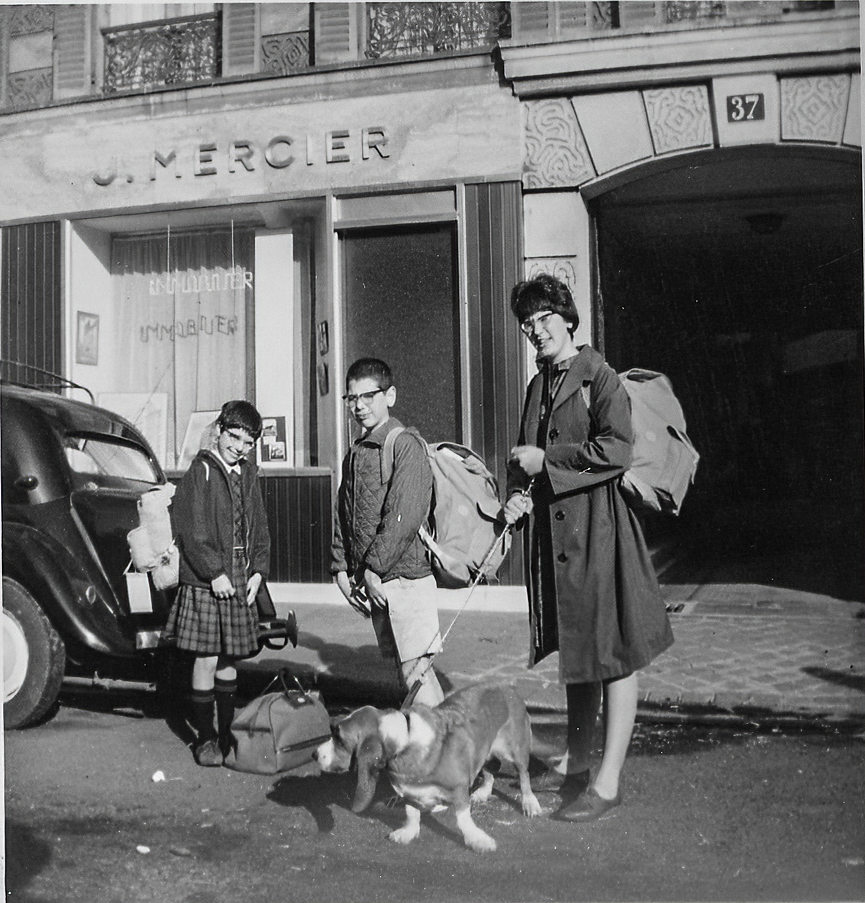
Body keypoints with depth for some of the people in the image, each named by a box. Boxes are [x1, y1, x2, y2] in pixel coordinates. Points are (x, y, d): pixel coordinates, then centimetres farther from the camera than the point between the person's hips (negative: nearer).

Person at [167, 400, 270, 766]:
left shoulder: (248, 475, 12)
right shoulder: (200, 472, -6)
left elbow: (260, 527, 16)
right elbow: (191, 531, -12)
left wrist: (258, 571, 5)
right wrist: (214, 573, -15)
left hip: (241, 581, 6)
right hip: (205, 581, -6)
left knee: (230, 659, 13)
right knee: (206, 658, -2)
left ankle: (227, 732, 24)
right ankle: (205, 738, 9)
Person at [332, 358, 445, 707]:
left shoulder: (406, 444, -9)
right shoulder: (354, 453, 15)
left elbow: (405, 517, -17)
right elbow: (343, 516, 18)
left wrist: (375, 568, -15)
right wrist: (341, 568, 9)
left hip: (404, 574, -8)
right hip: (372, 582, 8)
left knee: (414, 668, -10)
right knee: (400, 665, 11)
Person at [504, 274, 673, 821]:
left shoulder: (599, 375, -8)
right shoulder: (540, 385, 15)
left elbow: (618, 449, -19)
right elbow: (527, 457, 18)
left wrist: (545, 460, -14)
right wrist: (519, 495, -2)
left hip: (599, 526, -8)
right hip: (554, 530, 8)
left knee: (614, 655, -1)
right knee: (576, 653, 17)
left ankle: (608, 782, 4)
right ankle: (576, 762, 29)